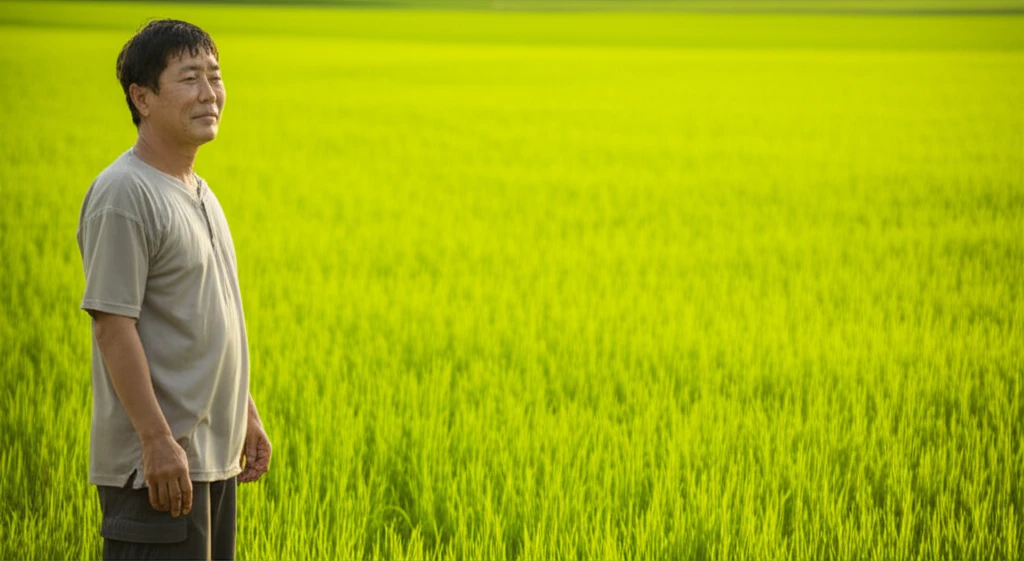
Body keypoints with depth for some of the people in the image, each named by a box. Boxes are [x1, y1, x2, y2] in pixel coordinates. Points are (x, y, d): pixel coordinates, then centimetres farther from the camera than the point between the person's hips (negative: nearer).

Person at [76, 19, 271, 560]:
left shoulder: (198, 192, 15)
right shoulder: (124, 196, -14)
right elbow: (113, 326, -19)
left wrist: (247, 414, 21)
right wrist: (157, 439, -22)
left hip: (213, 455, 10)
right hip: (157, 461, -9)